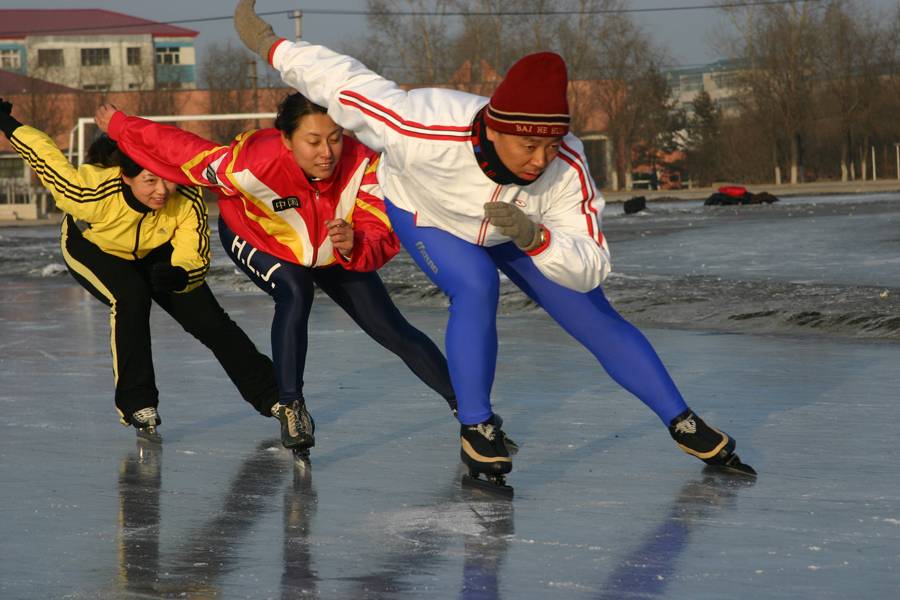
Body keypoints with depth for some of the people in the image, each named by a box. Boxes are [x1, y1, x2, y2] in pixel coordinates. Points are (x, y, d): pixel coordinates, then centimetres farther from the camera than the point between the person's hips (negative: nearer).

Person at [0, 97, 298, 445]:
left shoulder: (187, 198, -35)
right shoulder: (91, 191, -42)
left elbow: (194, 259, -31)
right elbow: (44, 154, -28)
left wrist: (178, 275, -53)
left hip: (154, 253, 2)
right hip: (91, 248, -2)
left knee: (207, 318, -7)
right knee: (131, 297, -31)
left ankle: (273, 398, 6)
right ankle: (139, 406, -16)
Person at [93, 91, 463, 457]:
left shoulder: (362, 162, -37)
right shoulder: (255, 164, -43)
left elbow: (383, 237, -37)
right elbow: (184, 151, -30)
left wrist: (353, 246, -59)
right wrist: (118, 125, -20)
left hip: (334, 251, 3)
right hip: (255, 241, -2)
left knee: (390, 329, 2)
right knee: (295, 293, -33)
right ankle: (292, 407, -18)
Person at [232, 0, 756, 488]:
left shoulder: (568, 170, -38)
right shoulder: (425, 133, -46)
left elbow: (590, 267, -34)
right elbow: (348, 83, -34)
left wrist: (536, 238, -54)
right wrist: (271, 46, -27)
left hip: (514, 223, 3)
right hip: (424, 213, -3)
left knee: (594, 318, 0)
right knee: (476, 286, -31)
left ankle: (685, 426, 14)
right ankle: (476, 429, -14)